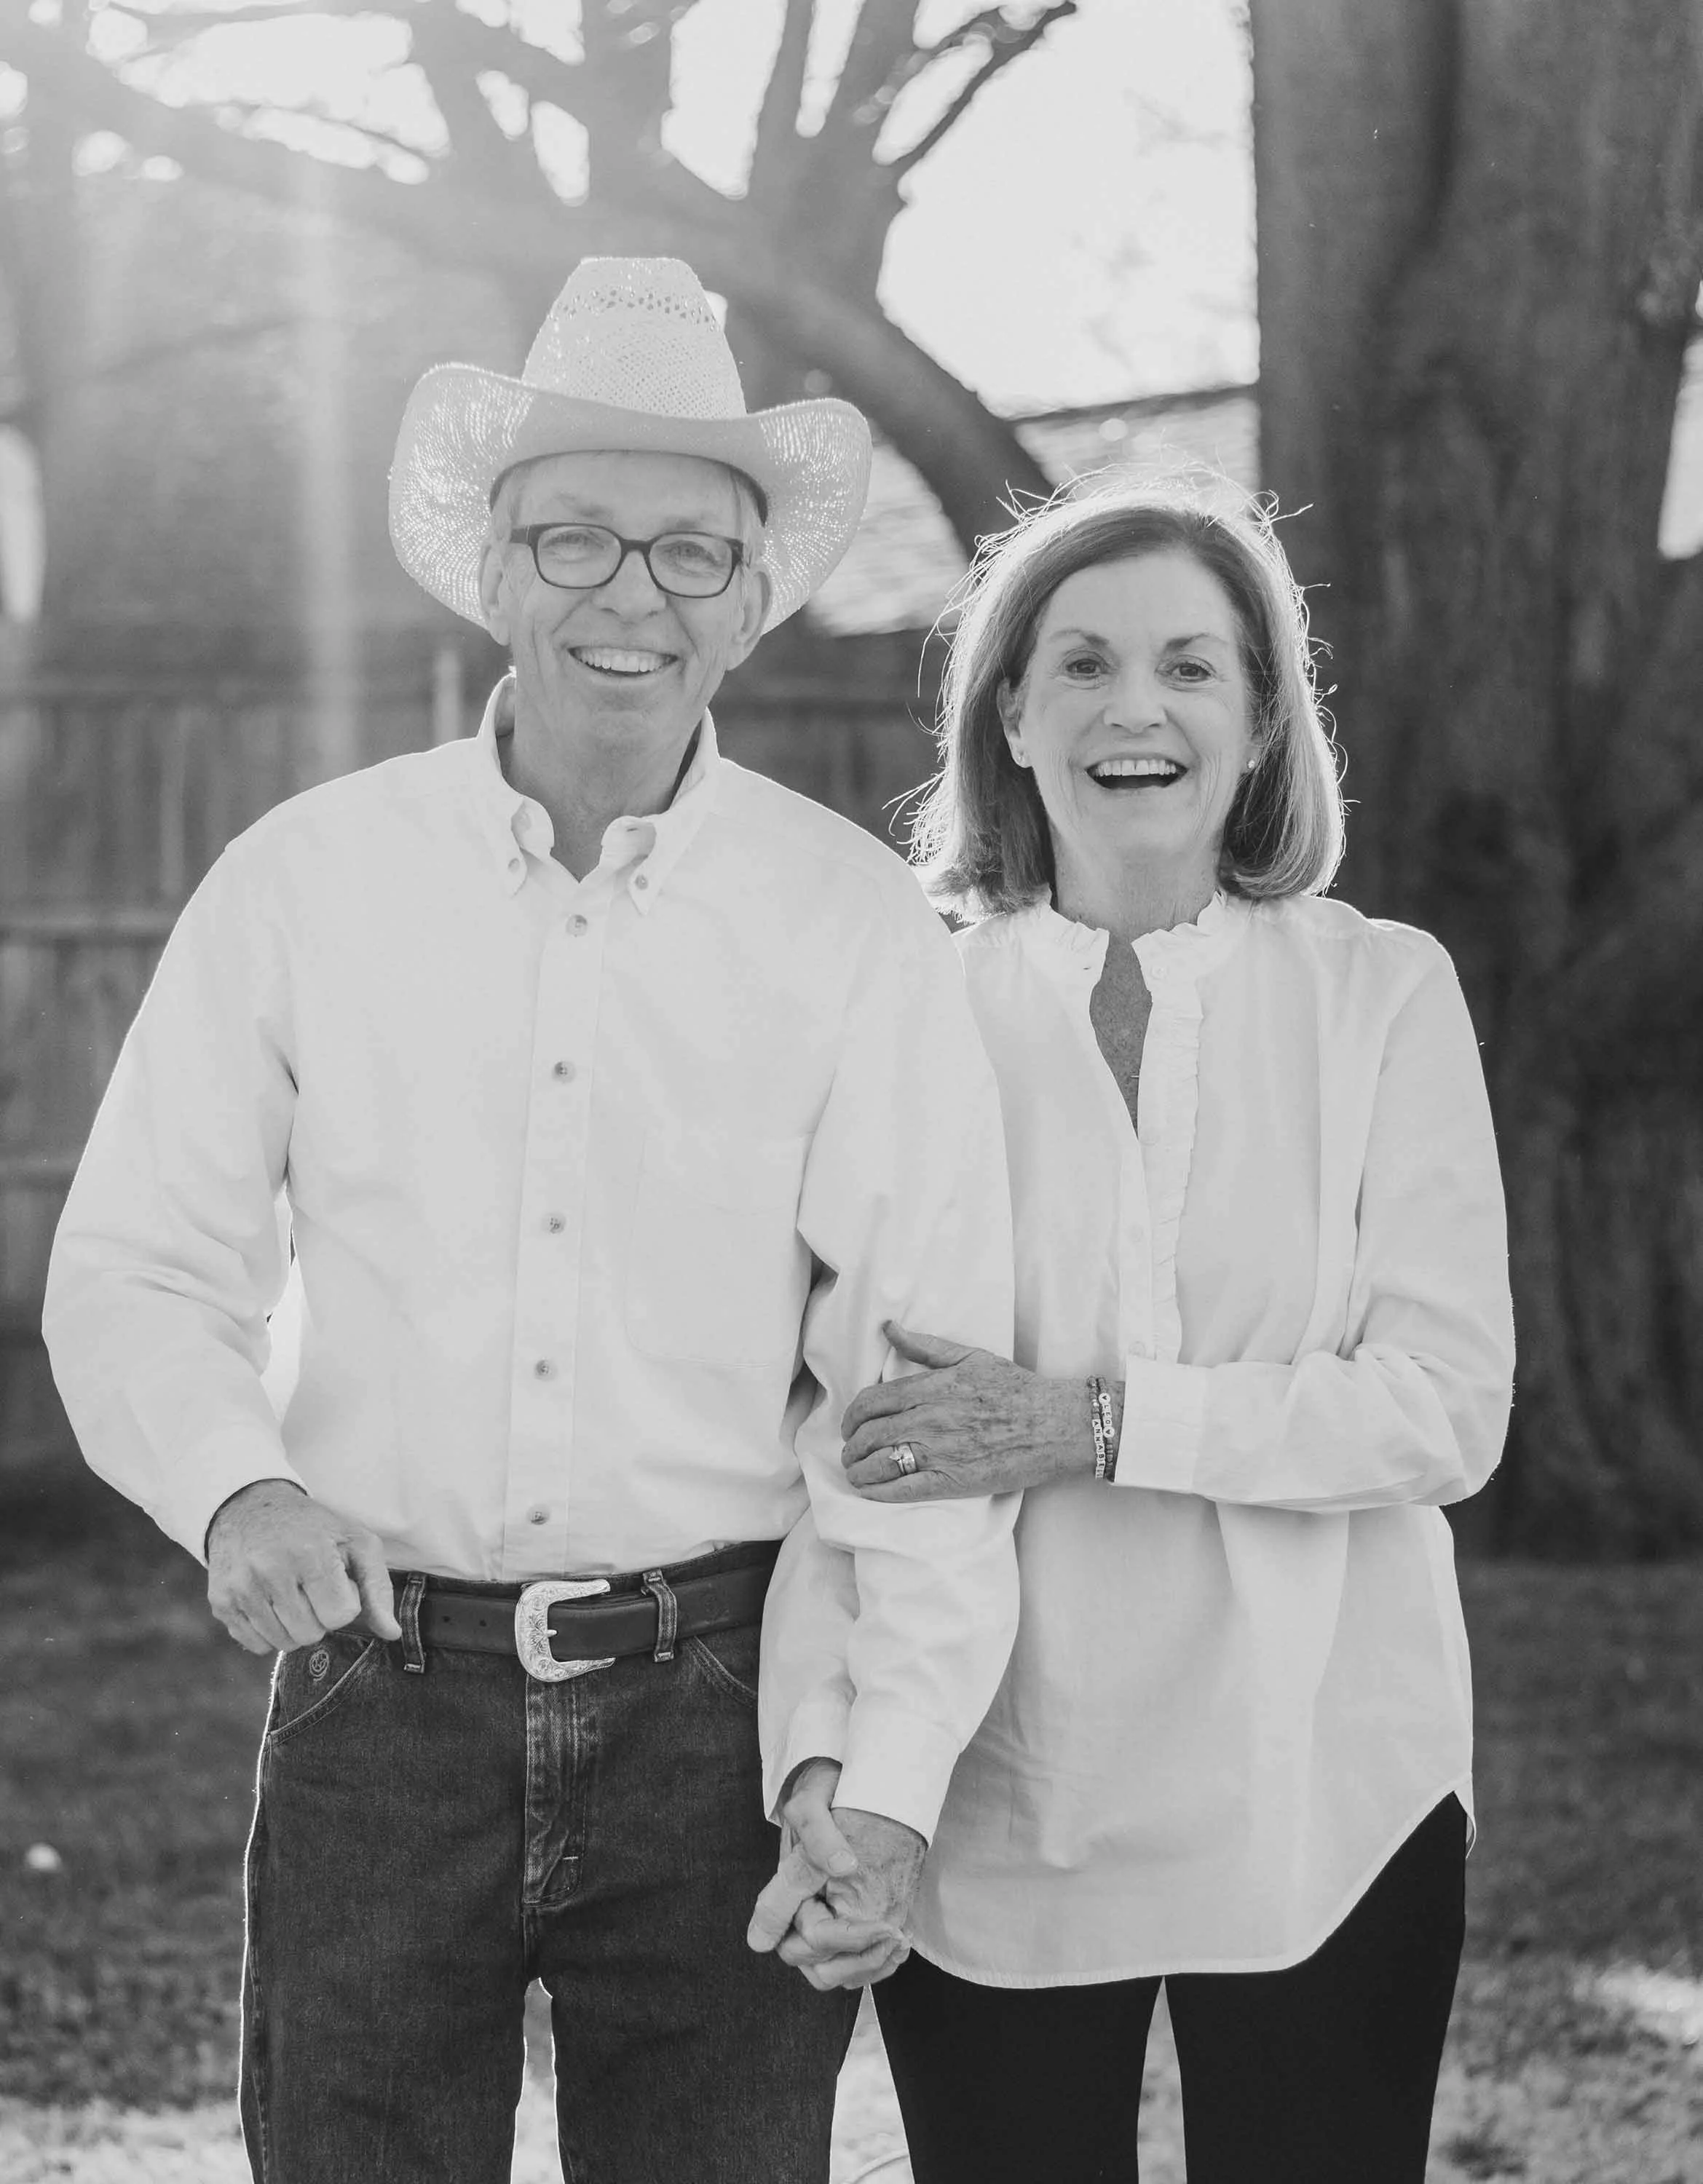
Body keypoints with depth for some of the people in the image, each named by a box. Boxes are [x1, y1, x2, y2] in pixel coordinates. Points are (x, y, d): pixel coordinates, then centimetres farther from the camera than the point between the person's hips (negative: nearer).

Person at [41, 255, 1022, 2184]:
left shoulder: (854, 926, -1)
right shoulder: (306, 882, 1)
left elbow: (923, 1369, -5)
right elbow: (133, 1278, 4)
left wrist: (892, 1771, -15)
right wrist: (238, 1486, -17)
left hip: (720, 1710, 0)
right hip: (383, 1700, 1)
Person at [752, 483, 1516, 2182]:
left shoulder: (1381, 994, 0)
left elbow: (1446, 1407, -7)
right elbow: (830, 1416, -4)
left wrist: (1094, 1426, -17)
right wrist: (826, 1766, -14)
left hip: (1320, 1789, 0)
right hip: (993, 1808, 0)